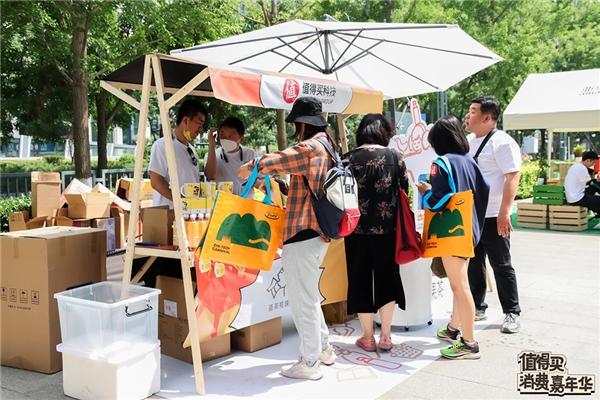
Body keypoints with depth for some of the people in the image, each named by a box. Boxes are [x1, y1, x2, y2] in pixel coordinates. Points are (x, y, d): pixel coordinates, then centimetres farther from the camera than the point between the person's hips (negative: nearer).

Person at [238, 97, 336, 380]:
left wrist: (248, 168, -3)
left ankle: (309, 363, 10)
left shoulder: (309, 148, -16)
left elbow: (269, 162, -22)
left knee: (303, 300, 0)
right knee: (309, 296, 23)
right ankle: (323, 348, 33)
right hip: (317, 232, 10)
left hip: (303, 234, -10)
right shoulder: (326, 147, 14)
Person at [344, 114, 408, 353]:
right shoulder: (393, 156, -2)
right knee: (387, 278, 14)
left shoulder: (350, 159, -4)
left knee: (361, 280, 10)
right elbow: (405, 190, 1)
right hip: (387, 229, 1)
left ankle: (367, 337, 16)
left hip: (358, 229, 0)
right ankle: (385, 336, 15)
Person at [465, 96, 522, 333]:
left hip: (493, 218, -8)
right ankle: (477, 308, 28)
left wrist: (504, 213, -25)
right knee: (473, 264, 14)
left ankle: (512, 314, 15)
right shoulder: (468, 141, 12)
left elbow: (513, 177, -19)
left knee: (501, 266, 2)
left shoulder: (502, 143, -13)